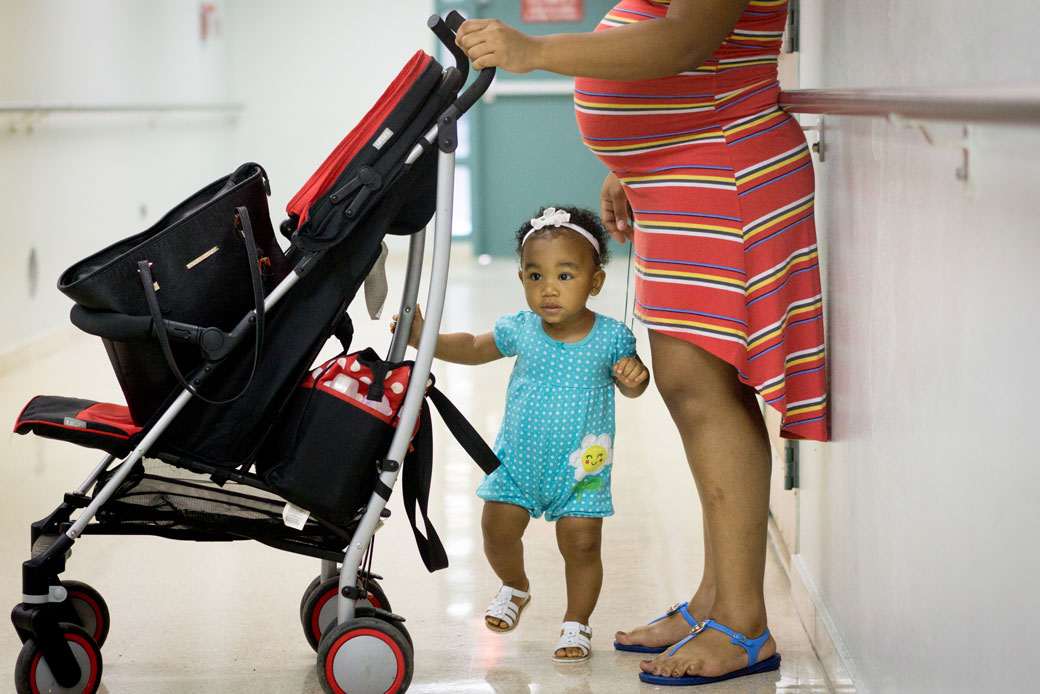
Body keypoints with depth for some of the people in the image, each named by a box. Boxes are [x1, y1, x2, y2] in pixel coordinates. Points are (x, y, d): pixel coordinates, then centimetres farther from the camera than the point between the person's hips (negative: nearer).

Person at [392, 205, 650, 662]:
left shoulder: (610, 337, -13)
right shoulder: (520, 331, -7)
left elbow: (632, 387, 2)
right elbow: (472, 348, 8)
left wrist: (633, 376, -23)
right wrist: (422, 338, -4)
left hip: (582, 467, -2)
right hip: (518, 458, 3)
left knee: (581, 543, -3)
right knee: (498, 531, 5)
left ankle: (577, 622, 21)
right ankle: (514, 587, 38)